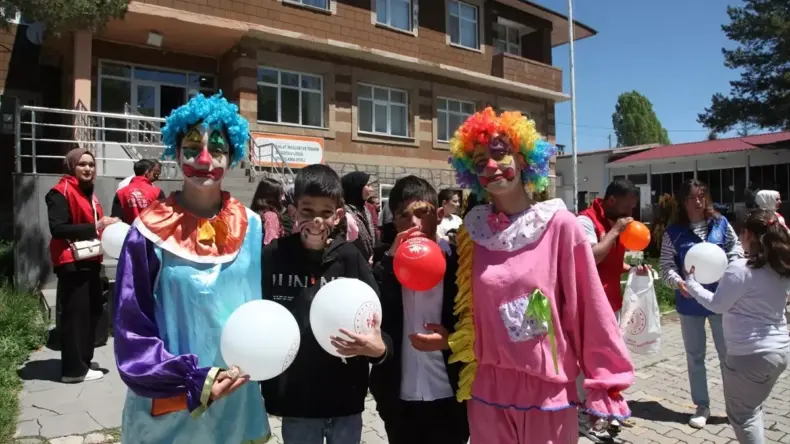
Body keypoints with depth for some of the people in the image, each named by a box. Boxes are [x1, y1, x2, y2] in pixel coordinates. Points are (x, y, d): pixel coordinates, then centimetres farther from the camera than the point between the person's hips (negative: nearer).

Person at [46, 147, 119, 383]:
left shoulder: (88, 192, 17)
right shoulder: (61, 192, -9)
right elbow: (57, 228, -20)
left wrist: (106, 226, 6)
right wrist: (94, 226, -24)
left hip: (90, 261, 9)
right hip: (72, 263, -9)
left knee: (93, 309, 13)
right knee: (75, 313, -6)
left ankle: (83, 359, 25)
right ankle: (74, 368, 2)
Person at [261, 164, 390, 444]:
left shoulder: (351, 258, -8)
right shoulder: (273, 257, -8)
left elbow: (377, 321, -8)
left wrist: (379, 348, -27)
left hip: (346, 399, 0)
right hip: (294, 400, 0)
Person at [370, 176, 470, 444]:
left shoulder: (459, 262, -8)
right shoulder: (386, 263, -1)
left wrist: (451, 341, -20)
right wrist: (390, 261, -19)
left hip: (449, 397, -2)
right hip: (398, 399, 2)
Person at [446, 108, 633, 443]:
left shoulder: (559, 224, -11)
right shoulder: (474, 230, -1)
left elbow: (588, 306, -9)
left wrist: (602, 383, -6)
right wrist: (446, 338, -5)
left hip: (549, 390, -2)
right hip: (488, 392, 3)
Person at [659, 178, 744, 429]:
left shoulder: (721, 224, 0)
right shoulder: (673, 232, -5)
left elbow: (736, 249, 7)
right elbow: (666, 265, -6)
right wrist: (677, 281, -25)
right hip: (689, 303, -1)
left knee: (728, 354, 11)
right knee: (695, 356, 11)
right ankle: (702, 406, 26)